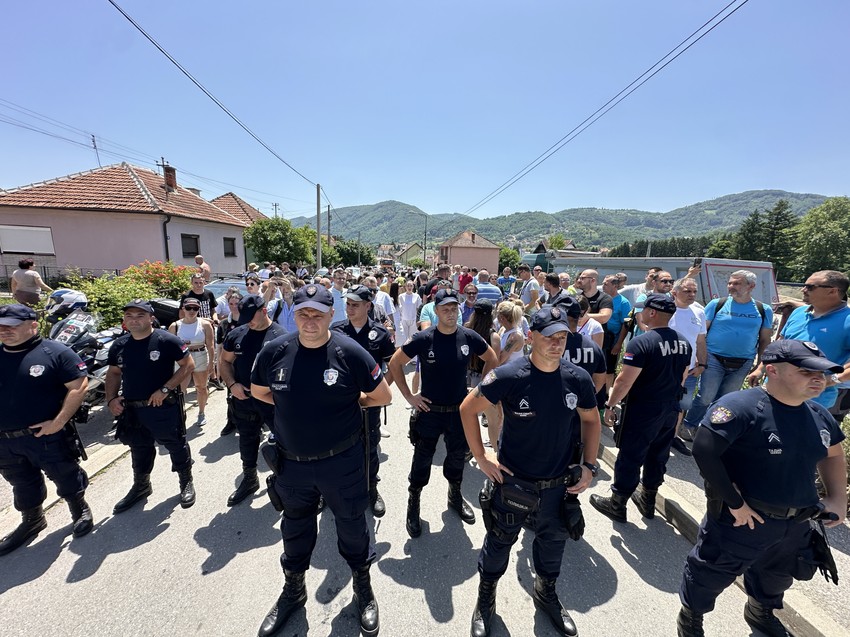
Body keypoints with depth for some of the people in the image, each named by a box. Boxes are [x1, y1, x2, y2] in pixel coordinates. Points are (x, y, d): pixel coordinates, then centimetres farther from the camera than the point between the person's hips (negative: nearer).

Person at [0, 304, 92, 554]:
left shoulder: (55, 352, -13)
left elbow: (78, 386, -16)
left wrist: (58, 422, -20)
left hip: (48, 436, -5)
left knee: (67, 479, 12)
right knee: (23, 487, 23)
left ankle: (80, 510, 35)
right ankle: (32, 521, 44)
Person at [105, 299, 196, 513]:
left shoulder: (166, 341, -16)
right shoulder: (119, 345, 3)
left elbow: (189, 365, -15)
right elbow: (113, 373, 15)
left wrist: (165, 389, -21)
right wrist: (111, 399, 1)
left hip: (165, 408, -5)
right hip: (132, 410, 6)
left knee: (177, 446, 10)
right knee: (139, 451, 24)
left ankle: (187, 482, 30)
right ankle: (140, 486, 45)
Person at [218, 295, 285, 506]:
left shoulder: (281, 336, -13)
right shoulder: (236, 334, 1)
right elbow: (225, 362, 10)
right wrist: (232, 384, -5)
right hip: (244, 400, 5)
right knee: (247, 442, 21)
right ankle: (249, 479, 42)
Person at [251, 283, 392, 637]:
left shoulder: (350, 353, -18)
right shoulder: (274, 351, -9)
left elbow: (382, 396, -8)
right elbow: (258, 392, 8)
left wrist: (344, 404, -3)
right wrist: (296, 404, 0)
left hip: (342, 461, -2)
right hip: (292, 462, 3)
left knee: (353, 527, 18)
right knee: (295, 530, 26)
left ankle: (364, 590, 47)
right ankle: (293, 591, 54)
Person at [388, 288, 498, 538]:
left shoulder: (469, 337, -8)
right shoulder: (424, 338, -14)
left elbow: (491, 359, 8)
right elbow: (395, 363, -6)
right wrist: (409, 396, -8)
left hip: (459, 410, 3)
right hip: (429, 410, -2)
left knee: (457, 457, 21)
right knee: (422, 460, 11)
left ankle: (455, 496, 46)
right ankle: (413, 503, 35)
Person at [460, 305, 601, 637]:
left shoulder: (578, 378, -12)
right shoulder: (509, 376, -24)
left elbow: (590, 419, 7)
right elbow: (468, 409, -13)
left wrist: (589, 465, 1)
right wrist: (480, 457, -12)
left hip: (559, 482, 3)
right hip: (513, 480, -3)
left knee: (553, 540, 25)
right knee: (500, 541, 18)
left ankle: (546, 593, 57)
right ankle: (485, 600, 48)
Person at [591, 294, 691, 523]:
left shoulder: (641, 342, -22)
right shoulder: (683, 342, 3)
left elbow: (624, 381, -23)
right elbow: (682, 377, 14)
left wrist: (610, 405, -12)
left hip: (643, 410, -7)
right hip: (671, 409, 8)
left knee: (630, 457, 4)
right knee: (658, 455, 20)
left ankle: (616, 504, 18)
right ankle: (648, 500, 37)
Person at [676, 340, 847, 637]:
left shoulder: (820, 416, -1)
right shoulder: (741, 406, -29)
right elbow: (704, 451, -35)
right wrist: (735, 504, -27)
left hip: (796, 525, 8)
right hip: (743, 519, -7)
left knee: (777, 577, 33)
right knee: (711, 575, 13)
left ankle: (761, 613, 63)